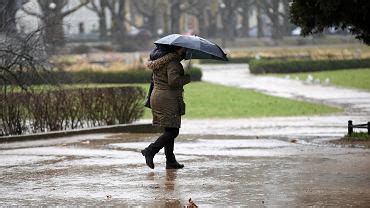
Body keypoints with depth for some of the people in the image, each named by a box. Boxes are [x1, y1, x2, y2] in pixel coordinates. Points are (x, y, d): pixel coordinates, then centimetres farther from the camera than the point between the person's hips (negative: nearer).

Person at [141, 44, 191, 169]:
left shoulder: (158, 60, 14)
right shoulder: (172, 62, -15)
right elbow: (173, 81, -26)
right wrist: (188, 78, -9)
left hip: (156, 96, 10)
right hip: (168, 99, -10)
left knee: (169, 131, 14)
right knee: (172, 132, -6)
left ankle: (170, 161, 15)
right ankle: (150, 151, -14)